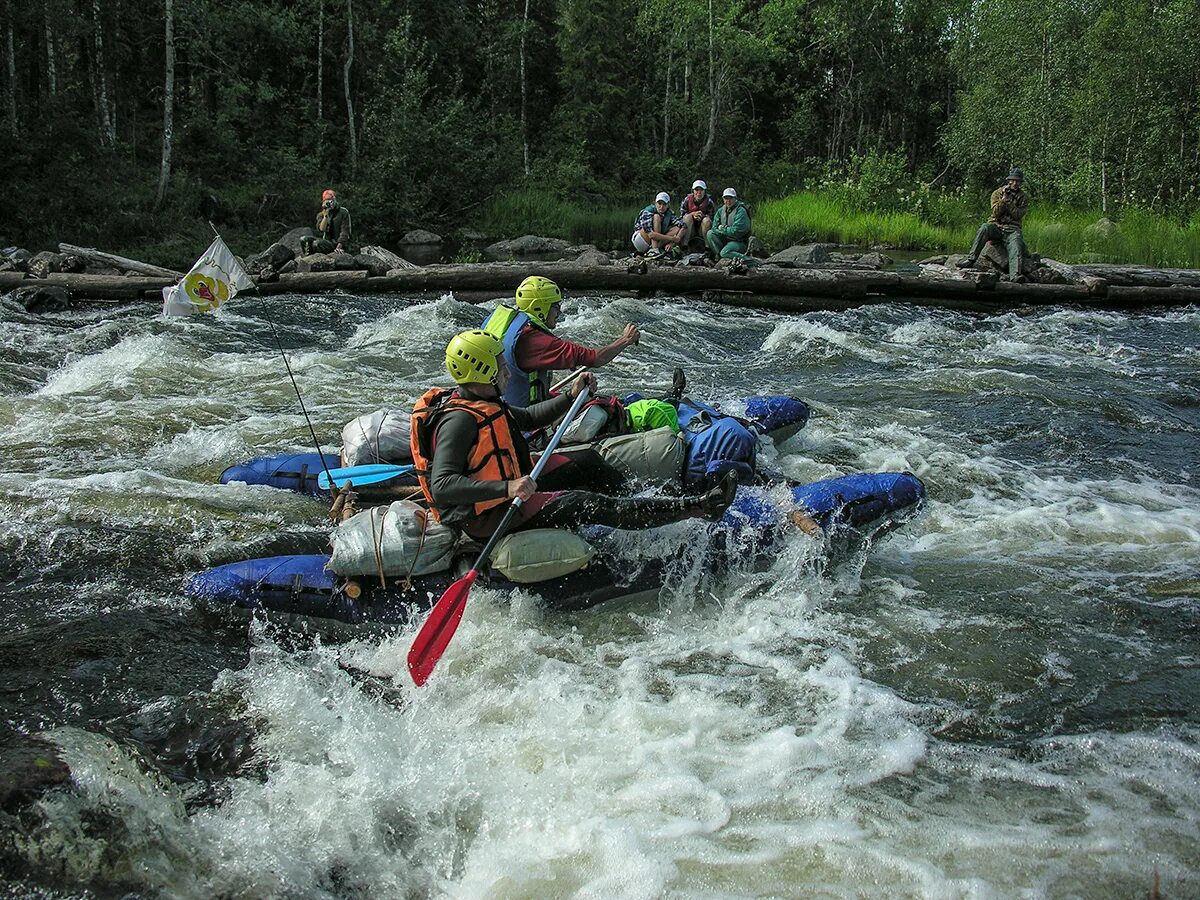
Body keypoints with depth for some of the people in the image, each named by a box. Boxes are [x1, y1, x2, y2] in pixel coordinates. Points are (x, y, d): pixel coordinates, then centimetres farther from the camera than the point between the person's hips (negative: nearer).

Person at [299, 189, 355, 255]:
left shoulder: (343, 212, -2)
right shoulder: (321, 215, 11)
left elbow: (344, 232, -9)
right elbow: (321, 230, -7)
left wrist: (339, 247, -22)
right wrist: (325, 216, -16)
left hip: (339, 243, -5)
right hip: (327, 242, 5)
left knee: (316, 243, -30)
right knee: (303, 240, -14)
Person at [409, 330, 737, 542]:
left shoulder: (480, 403, 6)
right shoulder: (458, 421, -26)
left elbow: (528, 418, 22)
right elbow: (442, 486, -36)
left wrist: (571, 396, 11)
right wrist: (506, 488, -45)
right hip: (488, 518, -11)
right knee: (588, 506, -15)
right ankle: (697, 508, -15)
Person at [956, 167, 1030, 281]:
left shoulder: (1024, 197, 11)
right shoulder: (997, 193, 10)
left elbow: (1018, 215, -3)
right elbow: (996, 213, -2)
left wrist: (1009, 201, -10)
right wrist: (1004, 199, -12)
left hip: (1012, 229, 0)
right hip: (996, 226, 0)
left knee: (1016, 242, -32)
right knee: (985, 228, -33)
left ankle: (1015, 275, -53)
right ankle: (970, 258, -40)